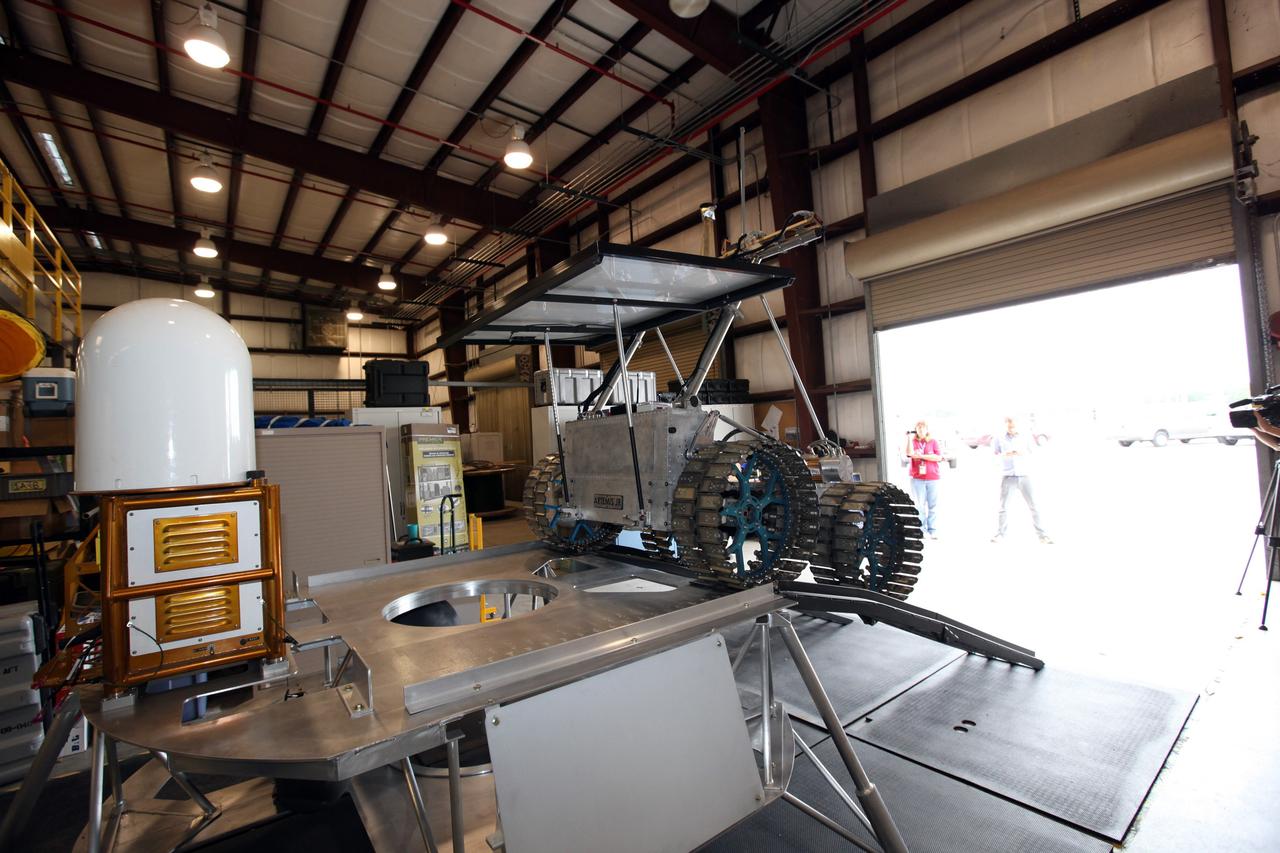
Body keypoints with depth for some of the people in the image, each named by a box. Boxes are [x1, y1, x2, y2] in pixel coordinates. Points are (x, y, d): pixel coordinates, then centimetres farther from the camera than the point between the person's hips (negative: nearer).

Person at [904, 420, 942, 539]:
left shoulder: (933, 441, 8)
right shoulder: (913, 441, 8)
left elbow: (938, 457, -4)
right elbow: (910, 453, -12)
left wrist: (922, 456, -11)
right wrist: (909, 438, -15)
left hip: (932, 477, 0)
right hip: (917, 478, 0)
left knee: (933, 505, 3)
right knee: (920, 505, 0)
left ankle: (932, 531, 9)